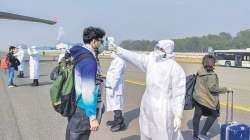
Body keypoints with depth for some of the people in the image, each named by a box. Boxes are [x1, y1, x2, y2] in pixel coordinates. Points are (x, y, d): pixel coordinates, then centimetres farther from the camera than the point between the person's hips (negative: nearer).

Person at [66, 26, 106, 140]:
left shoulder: (78, 55, 7)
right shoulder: (89, 59, -21)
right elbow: (88, 90, -24)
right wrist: (92, 117, -22)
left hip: (73, 105, 9)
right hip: (82, 109, -9)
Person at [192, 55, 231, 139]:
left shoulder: (200, 72, 4)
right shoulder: (211, 75, -19)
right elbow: (213, 88, -22)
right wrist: (225, 89, -12)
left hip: (197, 98, 8)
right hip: (207, 100, -7)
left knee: (197, 116, 15)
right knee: (214, 115, 14)